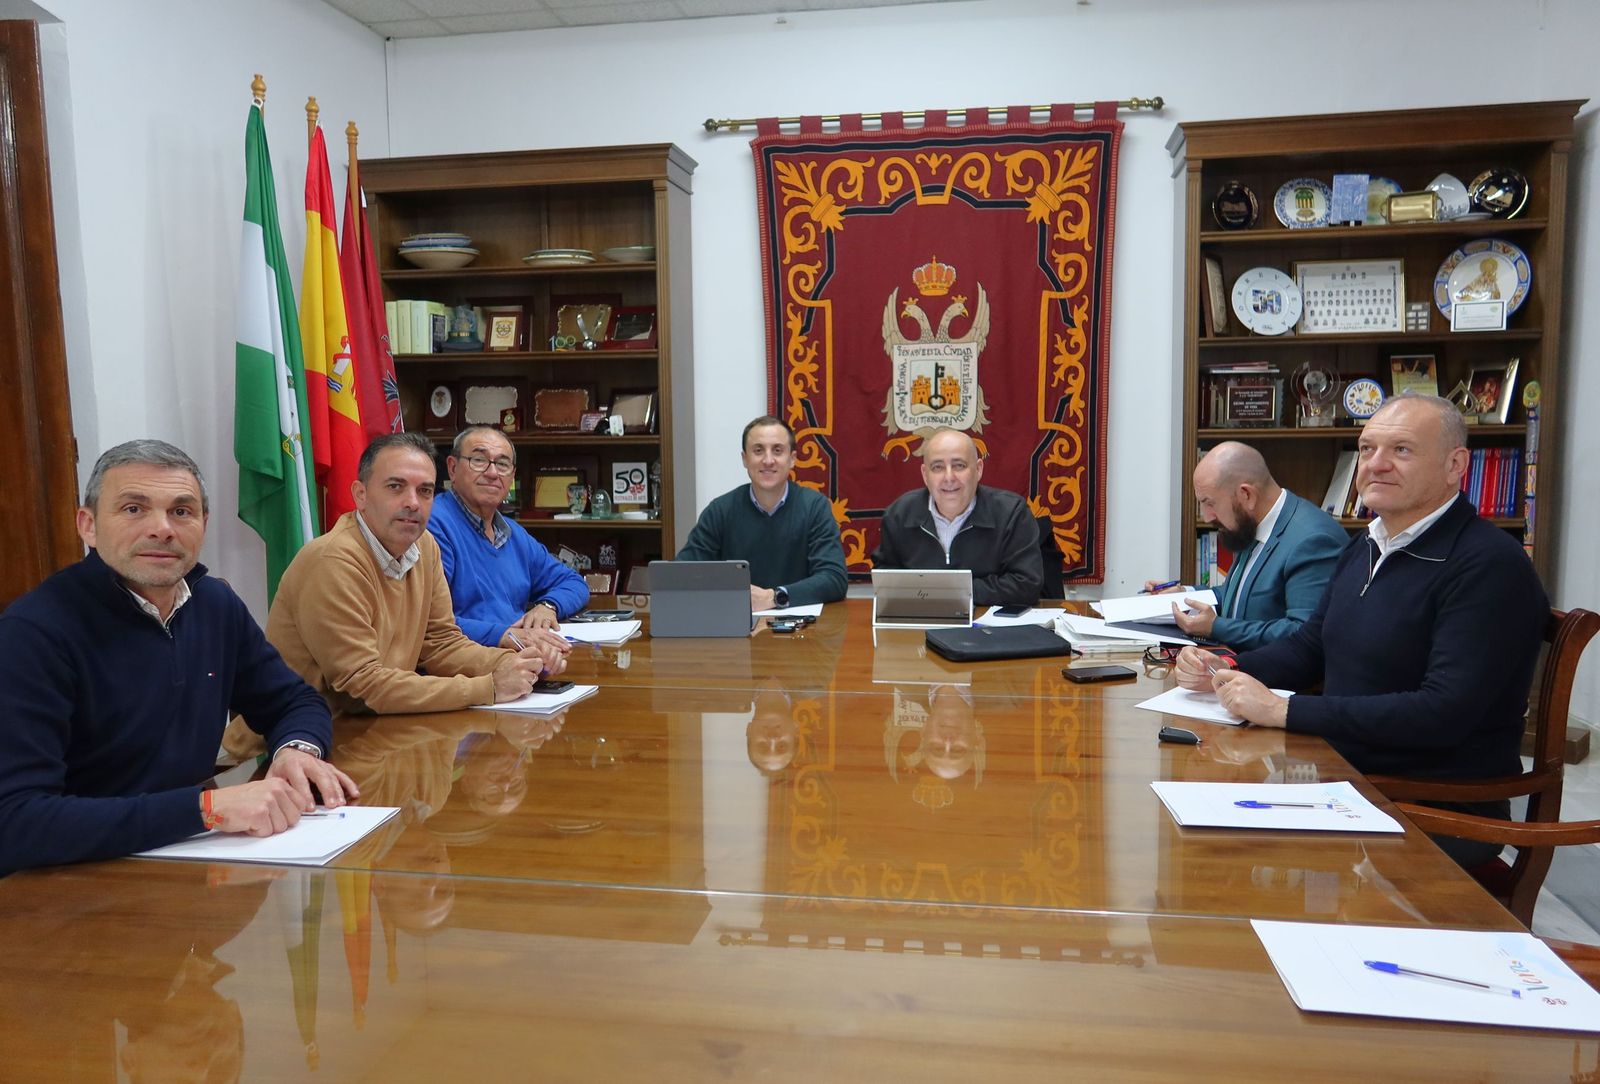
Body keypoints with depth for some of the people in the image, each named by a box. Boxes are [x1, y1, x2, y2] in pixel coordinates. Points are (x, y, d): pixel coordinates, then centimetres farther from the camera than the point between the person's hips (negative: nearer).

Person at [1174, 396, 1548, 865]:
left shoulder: (1489, 565, -16)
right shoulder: (1367, 547, 12)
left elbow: (1445, 712, -25)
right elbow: (1308, 646, 20)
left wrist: (1283, 711, -26)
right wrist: (1224, 672, 0)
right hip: (1344, 779, 8)